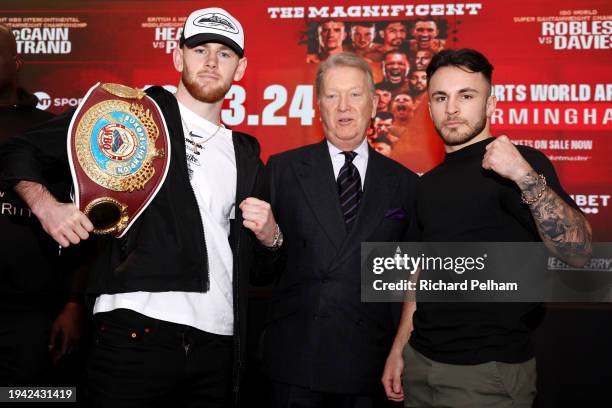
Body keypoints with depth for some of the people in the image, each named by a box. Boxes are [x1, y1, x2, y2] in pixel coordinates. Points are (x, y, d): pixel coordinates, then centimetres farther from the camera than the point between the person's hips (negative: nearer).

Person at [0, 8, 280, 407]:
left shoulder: (246, 155, 18)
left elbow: (260, 260, 25)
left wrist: (269, 235, 3)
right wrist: (45, 204, -12)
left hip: (217, 344, 5)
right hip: (134, 331, -4)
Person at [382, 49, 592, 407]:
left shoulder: (520, 164, -11)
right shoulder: (429, 183, 9)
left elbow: (579, 253, -22)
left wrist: (526, 177, -33)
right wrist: (399, 348, 11)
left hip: (489, 371, -6)